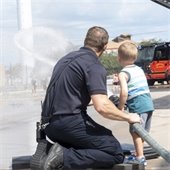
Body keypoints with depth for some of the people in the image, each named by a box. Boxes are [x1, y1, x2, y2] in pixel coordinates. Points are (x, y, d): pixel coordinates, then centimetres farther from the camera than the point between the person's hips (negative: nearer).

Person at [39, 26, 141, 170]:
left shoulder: (67, 58, 17)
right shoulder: (95, 66, -9)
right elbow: (102, 107, -20)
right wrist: (128, 117, -4)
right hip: (70, 124, -8)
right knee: (116, 154, -5)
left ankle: (61, 150, -1)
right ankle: (65, 158, -19)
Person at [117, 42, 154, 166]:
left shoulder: (123, 74, -9)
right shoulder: (140, 69, 16)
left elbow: (124, 92, -20)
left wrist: (121, 107, -9)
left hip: (137, 106, -8)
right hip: (149, 104, 8)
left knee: (136, 132, 2)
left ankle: (140, 157, 3)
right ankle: (139, 154, 28)